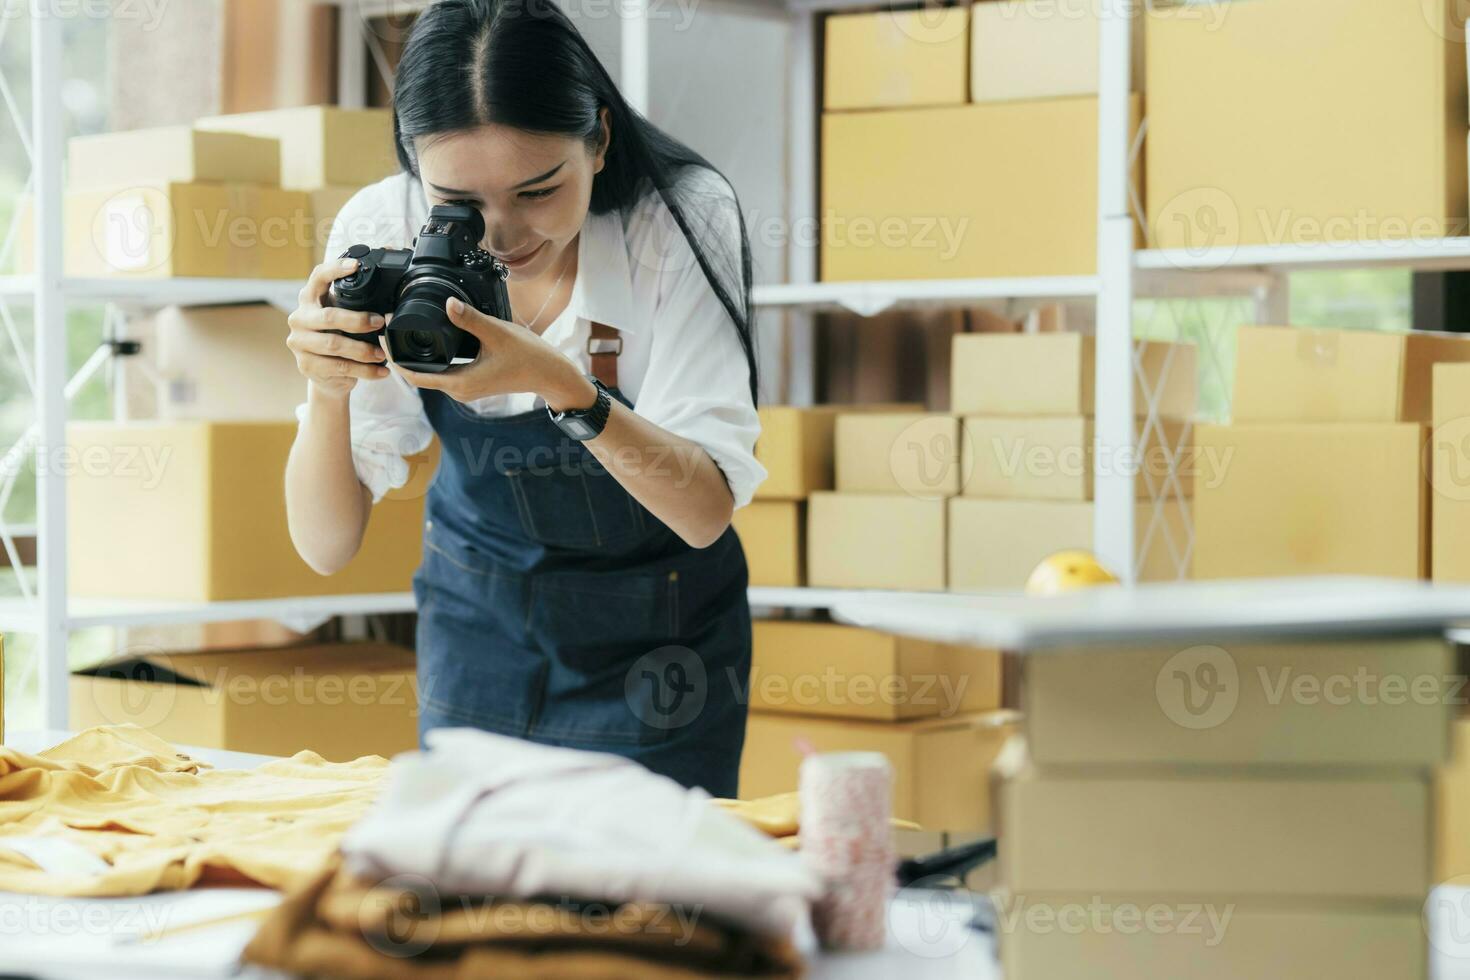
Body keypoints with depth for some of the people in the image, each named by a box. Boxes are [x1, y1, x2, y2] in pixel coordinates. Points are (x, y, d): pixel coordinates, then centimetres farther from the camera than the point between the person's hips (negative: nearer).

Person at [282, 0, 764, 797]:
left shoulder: (684, 217, -23)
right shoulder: (380, 233, -18)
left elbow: (706, 512, -27)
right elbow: (326, 548, -18)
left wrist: (561, 384, -41)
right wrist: (327, 391, -36)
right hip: (476, 627, 2)